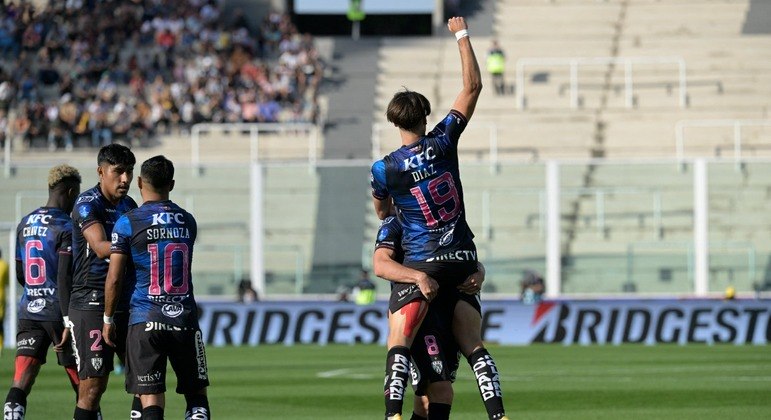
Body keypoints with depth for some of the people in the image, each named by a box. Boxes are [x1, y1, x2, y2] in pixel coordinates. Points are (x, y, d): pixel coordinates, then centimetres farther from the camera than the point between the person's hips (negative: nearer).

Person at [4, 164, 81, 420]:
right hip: (58, 312, -6)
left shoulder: (25, 224, 11)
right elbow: (64, 280, -17)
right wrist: (70, 320, -16)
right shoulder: (66, 228, -10)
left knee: (20, 385, -5)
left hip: (29, 312, 6)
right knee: (83, 386, 7)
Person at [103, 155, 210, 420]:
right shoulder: (188, 222, 8)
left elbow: (114, 279, -4)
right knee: (197, 395, 11)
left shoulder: (128, 223, -4)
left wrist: (108, 319, 9)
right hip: (185, 319, 3)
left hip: (145, 321, -3)